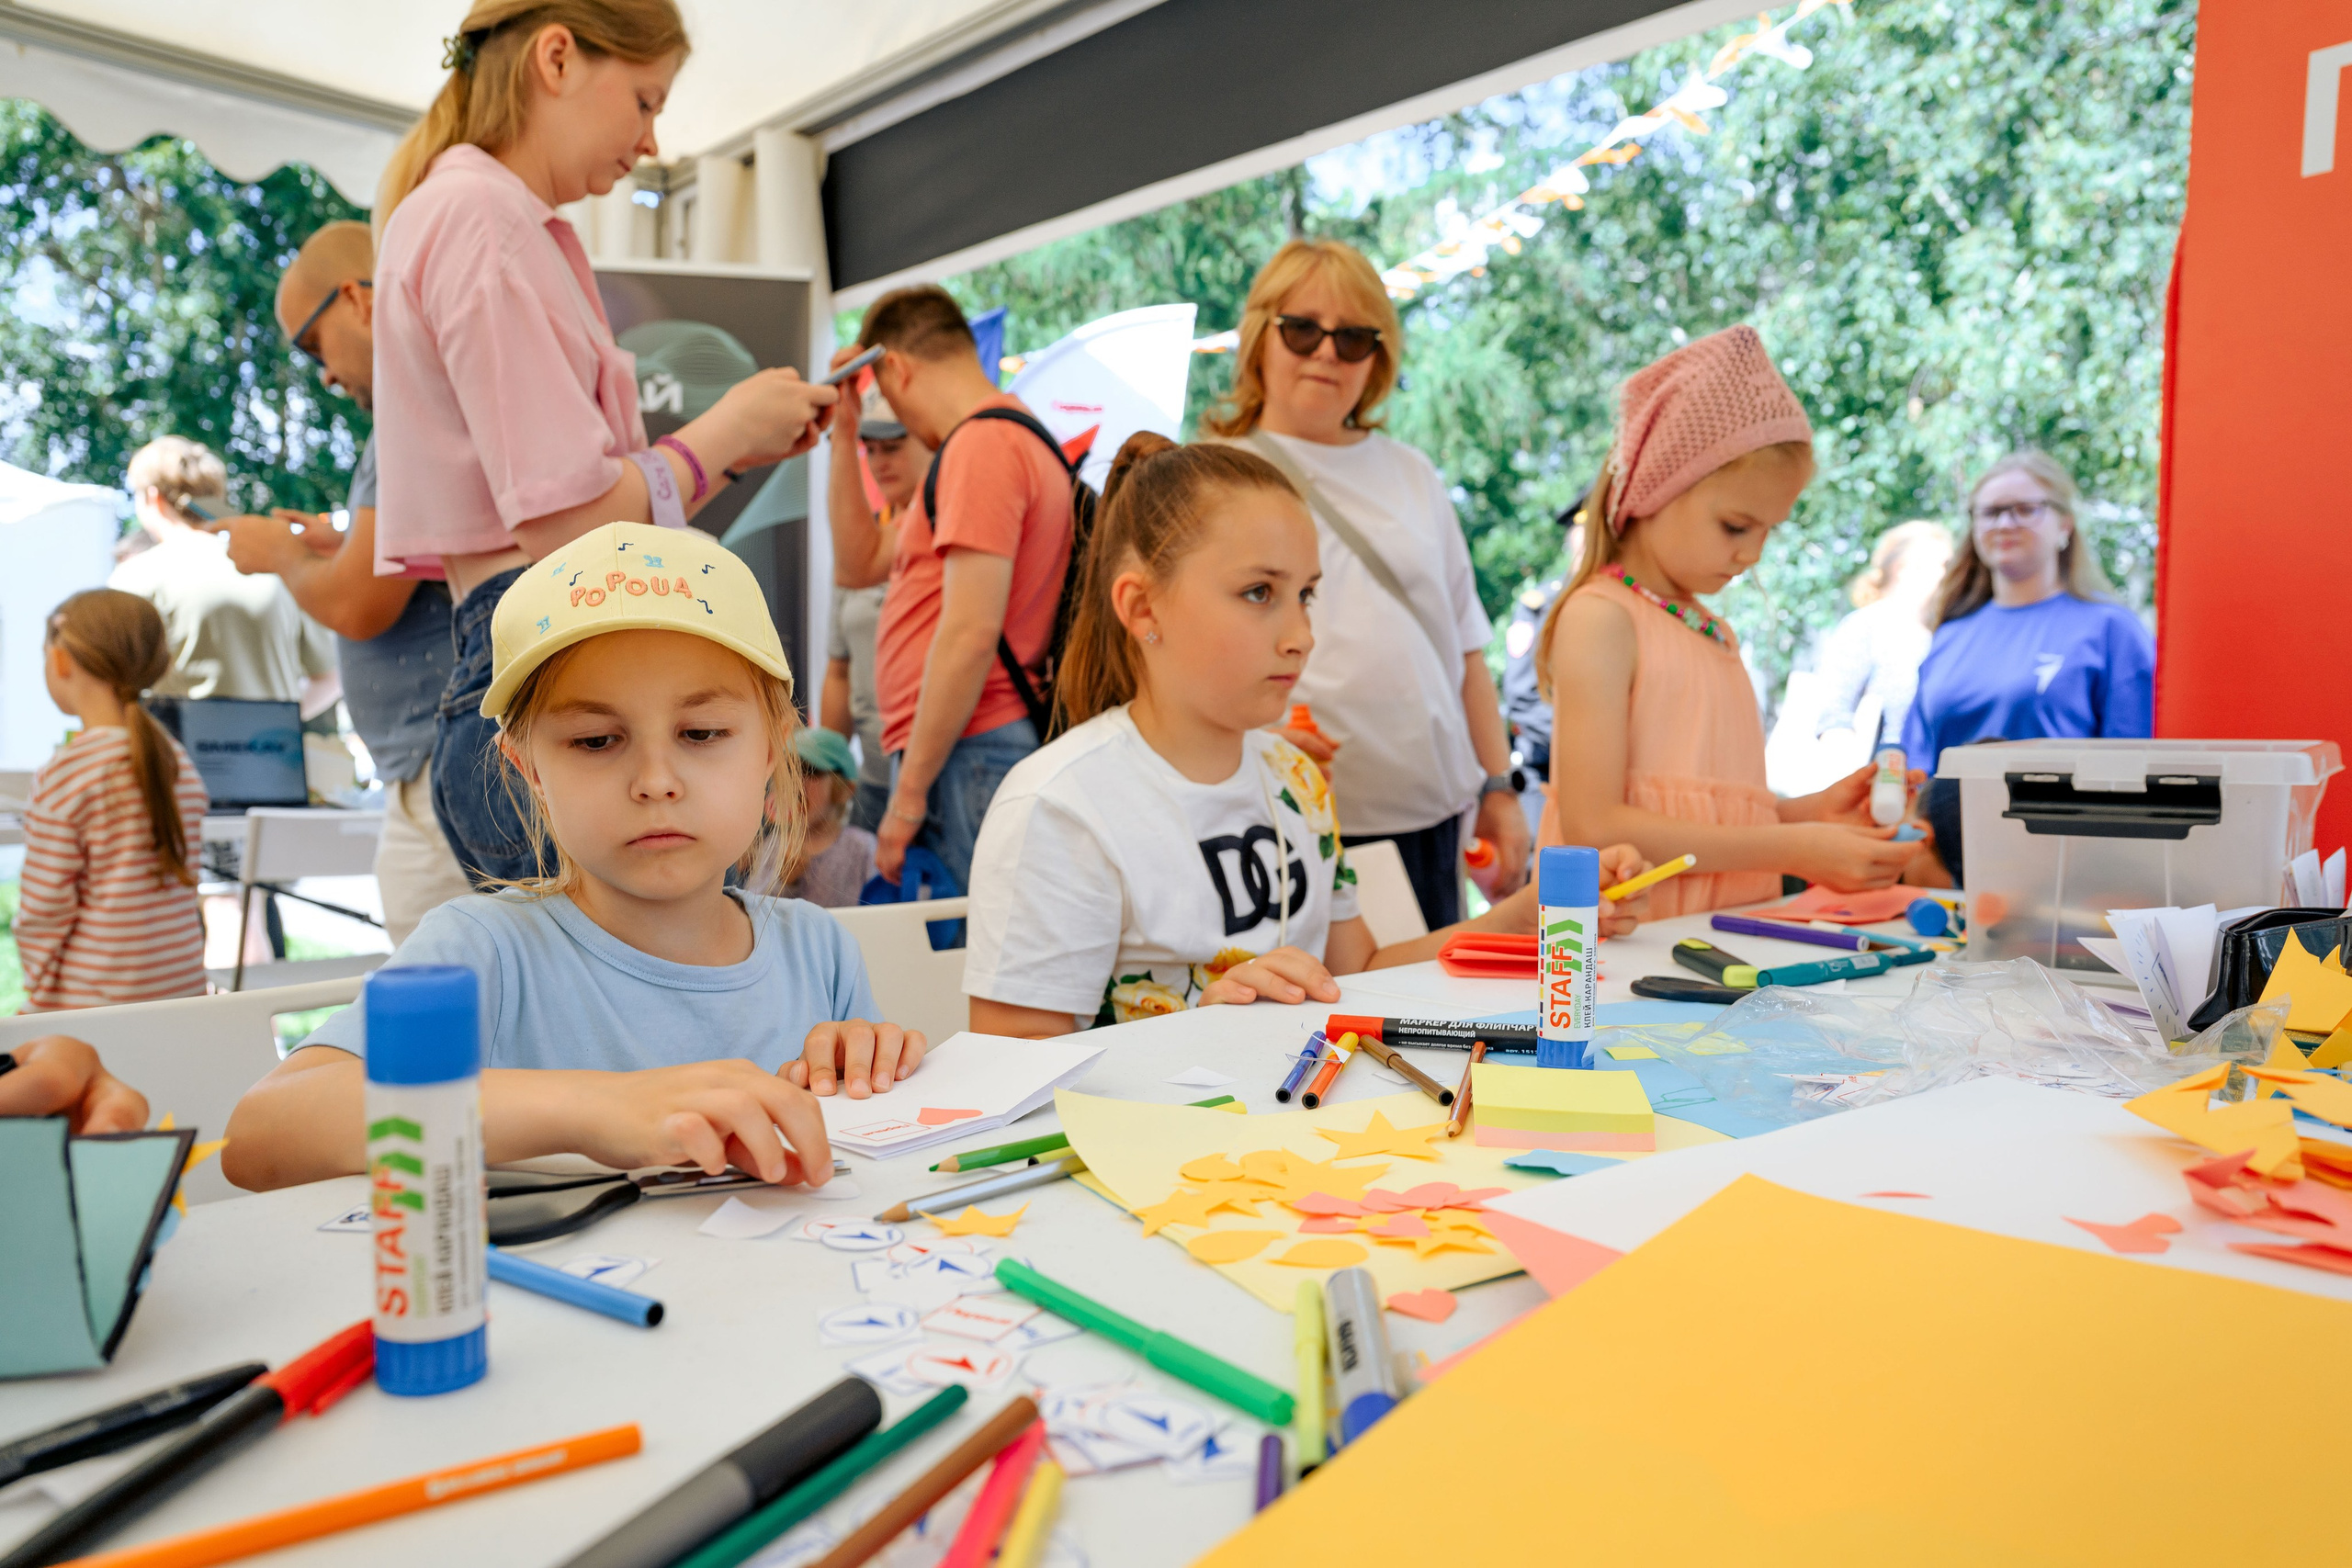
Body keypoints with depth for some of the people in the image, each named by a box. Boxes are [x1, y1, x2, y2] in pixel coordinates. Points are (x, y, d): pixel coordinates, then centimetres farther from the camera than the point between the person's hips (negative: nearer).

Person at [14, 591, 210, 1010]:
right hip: (183, 989, 6)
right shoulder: (181, 765, 4)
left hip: (89, 1005, -6)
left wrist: (38, 993, 4)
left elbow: (43, 907, -9)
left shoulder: (63, 775, -13)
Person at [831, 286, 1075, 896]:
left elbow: (972, 632, -20)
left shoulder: (981, 443, -10)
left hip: (972, 755, -10)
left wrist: (909, 793, -16)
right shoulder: (1013, 436, 23)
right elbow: (859, 565, 27)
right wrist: (843, 438, 21)